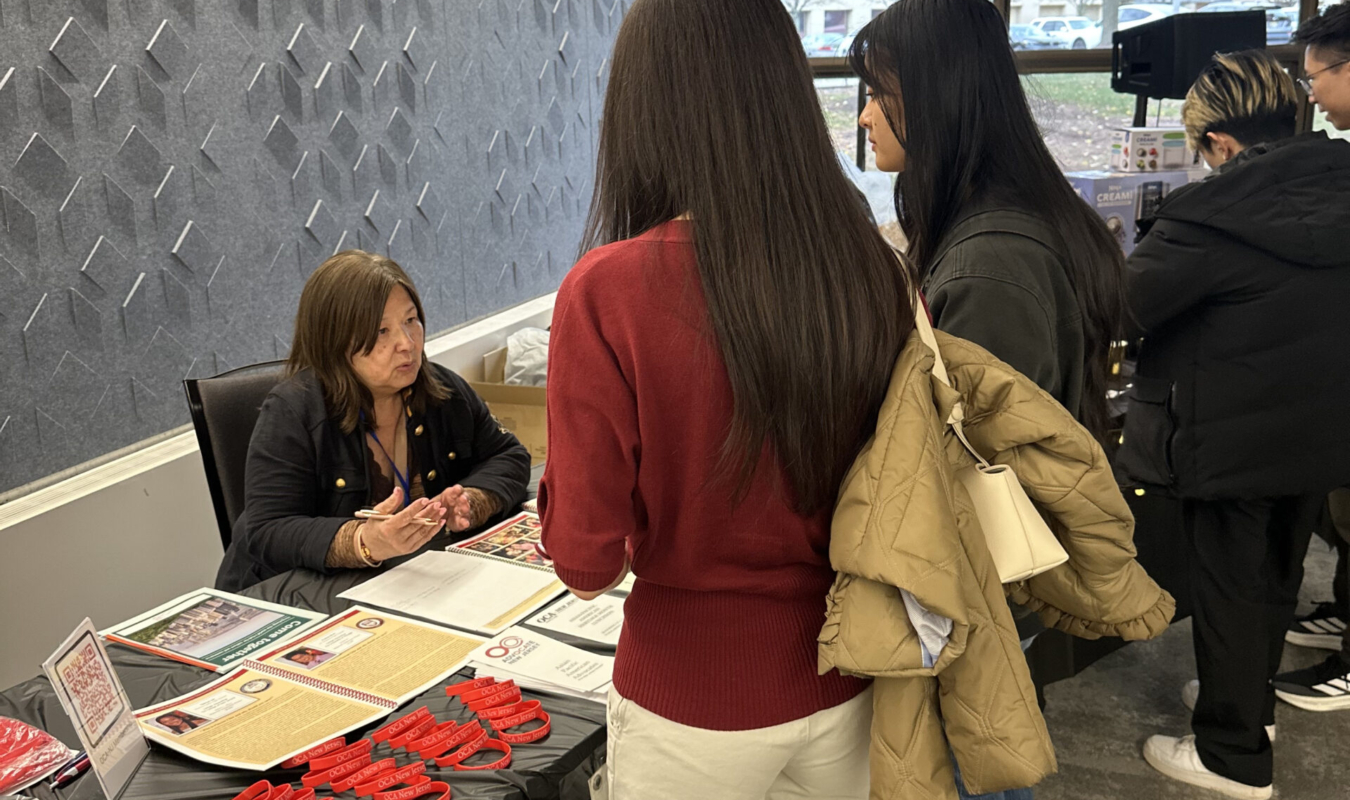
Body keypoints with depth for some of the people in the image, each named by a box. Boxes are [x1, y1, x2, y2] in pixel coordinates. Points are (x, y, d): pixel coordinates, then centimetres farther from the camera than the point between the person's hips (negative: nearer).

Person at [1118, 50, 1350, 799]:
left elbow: (1121, 307, -16)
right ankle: (1252, 698, 44)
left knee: (1229, 591, 8)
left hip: (1231, 441, -6)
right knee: (1277, 579, 23)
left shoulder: (1208, 214, -23)